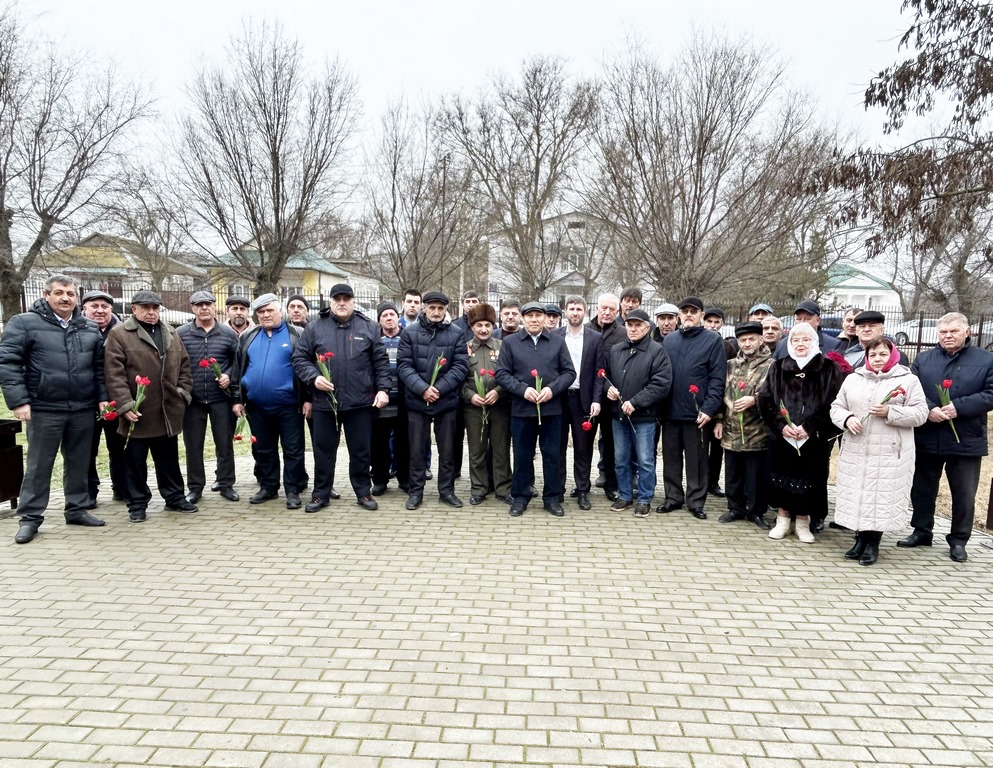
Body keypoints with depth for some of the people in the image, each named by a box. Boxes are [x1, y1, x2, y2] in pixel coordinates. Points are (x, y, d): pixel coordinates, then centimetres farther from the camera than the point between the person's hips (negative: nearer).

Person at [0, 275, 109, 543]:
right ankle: (30, 517, 16)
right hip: (44, 409, -4)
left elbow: (100, 367, 14)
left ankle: (77, 509, 25)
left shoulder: (90, 328, 10)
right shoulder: (24, 323, -3)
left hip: (83, 409, 4)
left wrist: (103, 397, 5)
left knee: (79, 463, 12)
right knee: (39, 465, 5)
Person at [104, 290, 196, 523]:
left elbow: (184, 365, 15)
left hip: (168, 412, 5)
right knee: (136, 461, 7)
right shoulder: (119, 335, -5)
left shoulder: (171, 333, 13)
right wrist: (125, 405, -18)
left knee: (169, 459, 15)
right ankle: (138, 504, 18)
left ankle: (174, 497, 26)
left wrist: (184, 393, 4)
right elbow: (114, 374, -12)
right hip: (138, 413, -4)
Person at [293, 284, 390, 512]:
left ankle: (363, 492, 22)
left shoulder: (368, 328, 4)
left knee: (361, 450, 8)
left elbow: (381, 361, 5)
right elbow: (299, 358, 4)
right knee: (323, 450, 10)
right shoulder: (314, 328, 4)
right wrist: (314, 377, -12)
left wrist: (383, 389, -3)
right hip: (324, 401, 0)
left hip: (360, 402, 0)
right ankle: (321, 494, 23)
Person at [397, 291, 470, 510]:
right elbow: (404, 365, -5)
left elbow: (461, 366, -5)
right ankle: (415, 491, 21)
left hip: (447, 401, 0)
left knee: (447, 449, 10)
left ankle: (446, 490, 24)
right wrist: (422, 388, -18)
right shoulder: (410, 333, 0)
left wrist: (439, 389, -16)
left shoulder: (456, 334, 0)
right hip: (417, 400, 0)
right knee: (417, 449, 8)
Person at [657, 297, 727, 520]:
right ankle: (673, 497, 24)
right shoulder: (669, 339, 11)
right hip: (670, 410, 4)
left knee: (696, 460, 7)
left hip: (697, 412, -4)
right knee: (671, 457, 11)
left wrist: (709, 409, -15)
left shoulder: (713, 340, -2)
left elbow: (718, 378, -7)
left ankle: (696, 501, 18)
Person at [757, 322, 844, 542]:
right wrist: (781, 425, -10)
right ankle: (783, 520, 21)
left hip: (814, 438, -2)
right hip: (782, 436, 2)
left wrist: (809, 427, -14)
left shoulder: (829, 369, 1)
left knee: (808, 479, 3)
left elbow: (832, 403, -6)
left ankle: (803, 522, 18)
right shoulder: (778, 368, 7)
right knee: (781, 477, 7)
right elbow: (765, 399, 3)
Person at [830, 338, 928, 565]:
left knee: (882, 497, -1)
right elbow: (837, 407, 11)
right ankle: (860, 540, 22)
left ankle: (873, 544, 13)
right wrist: (847, 418, -10)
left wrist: (889, 412, -18)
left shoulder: (908, 380, 1)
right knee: (857, 495, 7)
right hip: (856, 452, 3)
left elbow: (920, 414, -5)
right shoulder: (852, 379, 11)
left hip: (890, 454, -3)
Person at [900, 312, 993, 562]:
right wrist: (928, 410, -19)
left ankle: (958, 540, 23)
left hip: (966, 440, -2)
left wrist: (958, 407, -20)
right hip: (927, 438, 2)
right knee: (922, 488, 13)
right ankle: (922, 531, 29)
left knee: (964, 494, 8)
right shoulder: (923, 359, 6)